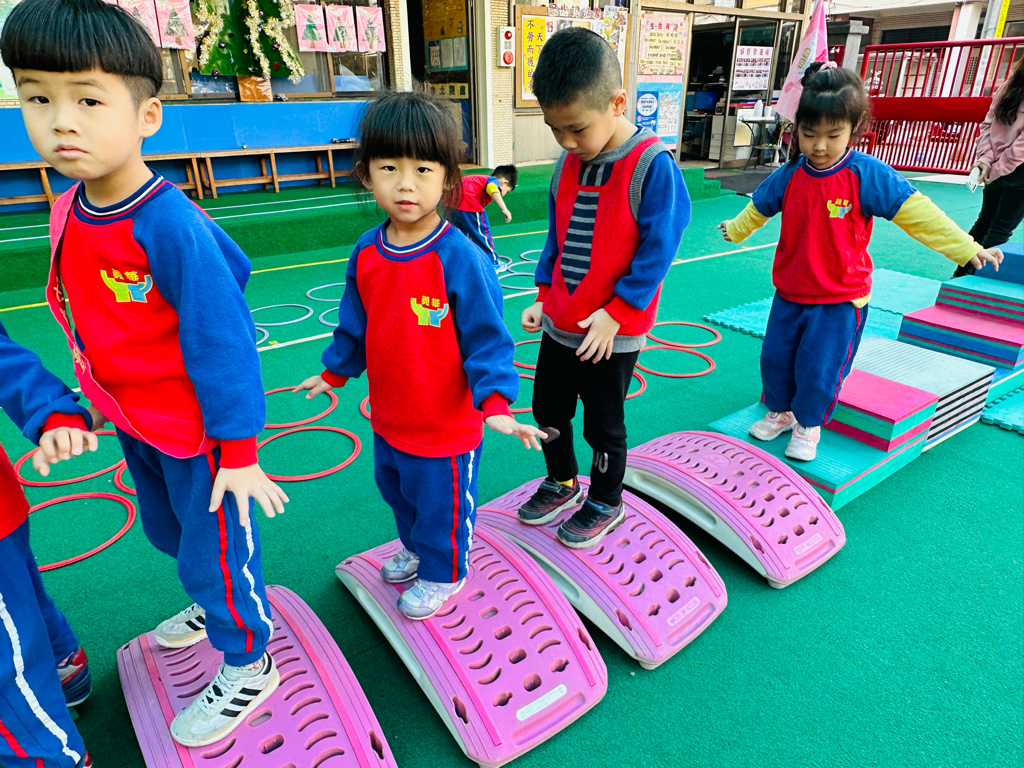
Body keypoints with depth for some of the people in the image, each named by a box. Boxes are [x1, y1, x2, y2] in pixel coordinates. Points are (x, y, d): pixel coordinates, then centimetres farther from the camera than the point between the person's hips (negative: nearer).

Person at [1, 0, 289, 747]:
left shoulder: (170, 226, -27)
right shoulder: (69, 213, -3)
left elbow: (222, 341, -25)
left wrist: (239, 453, -21)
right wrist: (102, 402, 17)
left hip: (198, 431, -8)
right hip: (135, 421, 9)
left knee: (215, 547, 10)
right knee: (166, 530, 28)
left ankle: (249, 666, 35)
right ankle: (214, 605, 56)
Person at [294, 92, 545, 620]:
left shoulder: (460, 258, -23)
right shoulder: (366, 252, -3)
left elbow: (486, 337, -19)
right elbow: (355, 324, 11)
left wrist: (495, 405, -28)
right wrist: (334, 373, 22)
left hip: (447, 424, -7)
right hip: (389, 417, 7)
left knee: (442, 504, 14)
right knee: (396, 489, 28)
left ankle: (441, 573, 42)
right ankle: (415, 548, 56)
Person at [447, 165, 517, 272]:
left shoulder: (481, 179, 33)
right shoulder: (494, 181, 8)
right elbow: (493, 188, -18)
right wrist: (504, 209, -28)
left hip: (451, 201, 9)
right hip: (468, 203, -8)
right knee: (483, 231, 8)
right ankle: (493, 264, 20)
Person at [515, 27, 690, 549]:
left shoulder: (652, 165, -17)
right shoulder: (567, 164, 3)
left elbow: (658, 249, -17)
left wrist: (616, 313, -18)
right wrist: (543, 294, 7)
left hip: (611, 334, -6)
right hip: (558, 324, 7)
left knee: (604, 426, 10)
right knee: (548, 410, 19)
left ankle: (606, 504, 35)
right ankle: (562, 482, 44)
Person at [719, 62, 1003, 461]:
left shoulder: (869, 175, -13)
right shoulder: (789, 175, -2)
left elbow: (916, 212, -10)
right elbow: (759, 207, 18)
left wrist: (966, 248, -10)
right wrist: (736, 230, 35)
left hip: (840, 299, -4)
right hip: (789, 293, 4)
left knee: (819, 369, -2)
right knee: (774, 358, 11)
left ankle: (808, 426, 24)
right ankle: (780, 412, 36)